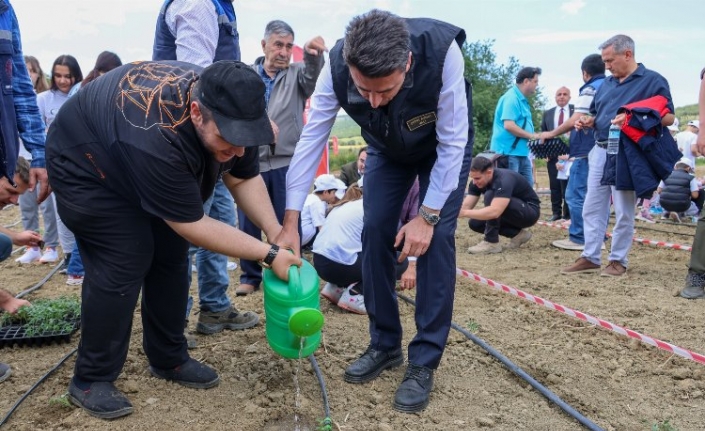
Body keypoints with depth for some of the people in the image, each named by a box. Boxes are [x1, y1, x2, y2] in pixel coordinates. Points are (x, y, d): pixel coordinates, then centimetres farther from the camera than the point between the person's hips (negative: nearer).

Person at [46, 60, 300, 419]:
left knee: (170, 256, 2)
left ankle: (169, 360, 16)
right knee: (122, 266, -14)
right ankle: (90, 381, 1)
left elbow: (243, 177, -10)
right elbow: (192, 225, -34)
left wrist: (276, 232, -22)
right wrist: (268, 255, -31)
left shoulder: (228, 112, -22)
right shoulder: (158, 138, -43)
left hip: (153, 170, 7)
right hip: (86, 165, -7)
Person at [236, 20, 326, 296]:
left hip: (286, 164, -1)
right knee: (248, 225, 7)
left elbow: (312, 75, -18)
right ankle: (250, 276, 22)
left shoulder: (297, 74, 5)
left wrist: (313, 55, -39)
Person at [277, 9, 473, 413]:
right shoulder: (337, 68, -32)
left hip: (444, 147, -3)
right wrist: (290, 223, -28)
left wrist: (428, 216, -27)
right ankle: (385, 345, 12)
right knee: (375, 233, -4)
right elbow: (311, 139, -26)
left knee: (437, 238, -14)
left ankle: (425, 361, -3)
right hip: (387, 149, 3)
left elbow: (452, 142, -30)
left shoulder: (442, 53, -40)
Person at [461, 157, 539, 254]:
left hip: (530, 212, -8)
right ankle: (518, 234, 2)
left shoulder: (504, 180, -34)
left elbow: (494, 212, -47)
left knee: (490, 196, -30)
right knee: (474, 223, -8)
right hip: (513, 212, 8)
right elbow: (466, 206, -12)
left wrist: (464, 213, -46)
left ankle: (492, 243, -21)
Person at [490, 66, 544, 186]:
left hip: (521, 153, 10)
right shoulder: (511, 98, -14)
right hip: (508, 152, -10)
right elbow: (509, 125, -24)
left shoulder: (522, 100, 16)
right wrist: (532, 136, -15)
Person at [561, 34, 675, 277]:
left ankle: (618, 260, 12)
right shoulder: (607, 83, 16)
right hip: (600, 151, 7)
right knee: (592, 208, 6)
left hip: (627, 154, -6)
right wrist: (588, 121, 0)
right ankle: (590, 258, 13)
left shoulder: (653, 81, -4)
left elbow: (668, 117, -9)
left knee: (624, 212, 1)